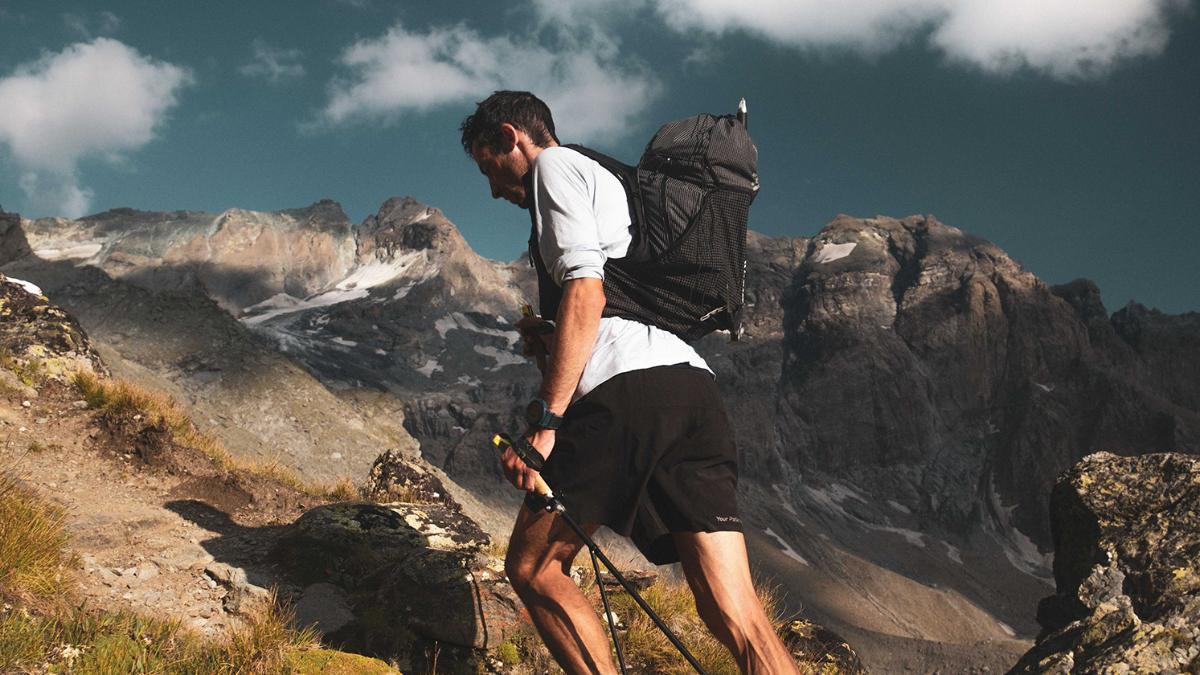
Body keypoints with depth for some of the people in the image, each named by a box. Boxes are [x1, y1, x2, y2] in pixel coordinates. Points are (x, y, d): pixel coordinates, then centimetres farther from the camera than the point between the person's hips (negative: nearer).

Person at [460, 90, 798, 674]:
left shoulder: (555, 163, 10)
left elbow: (585, 292, -8)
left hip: (627, 388, -8)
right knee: (736, 618, -3)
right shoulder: (609, 182, 37)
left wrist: (545, 421, -13)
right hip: (695, 387, 8)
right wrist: (547, 338, 32)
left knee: (532, 567, 7)